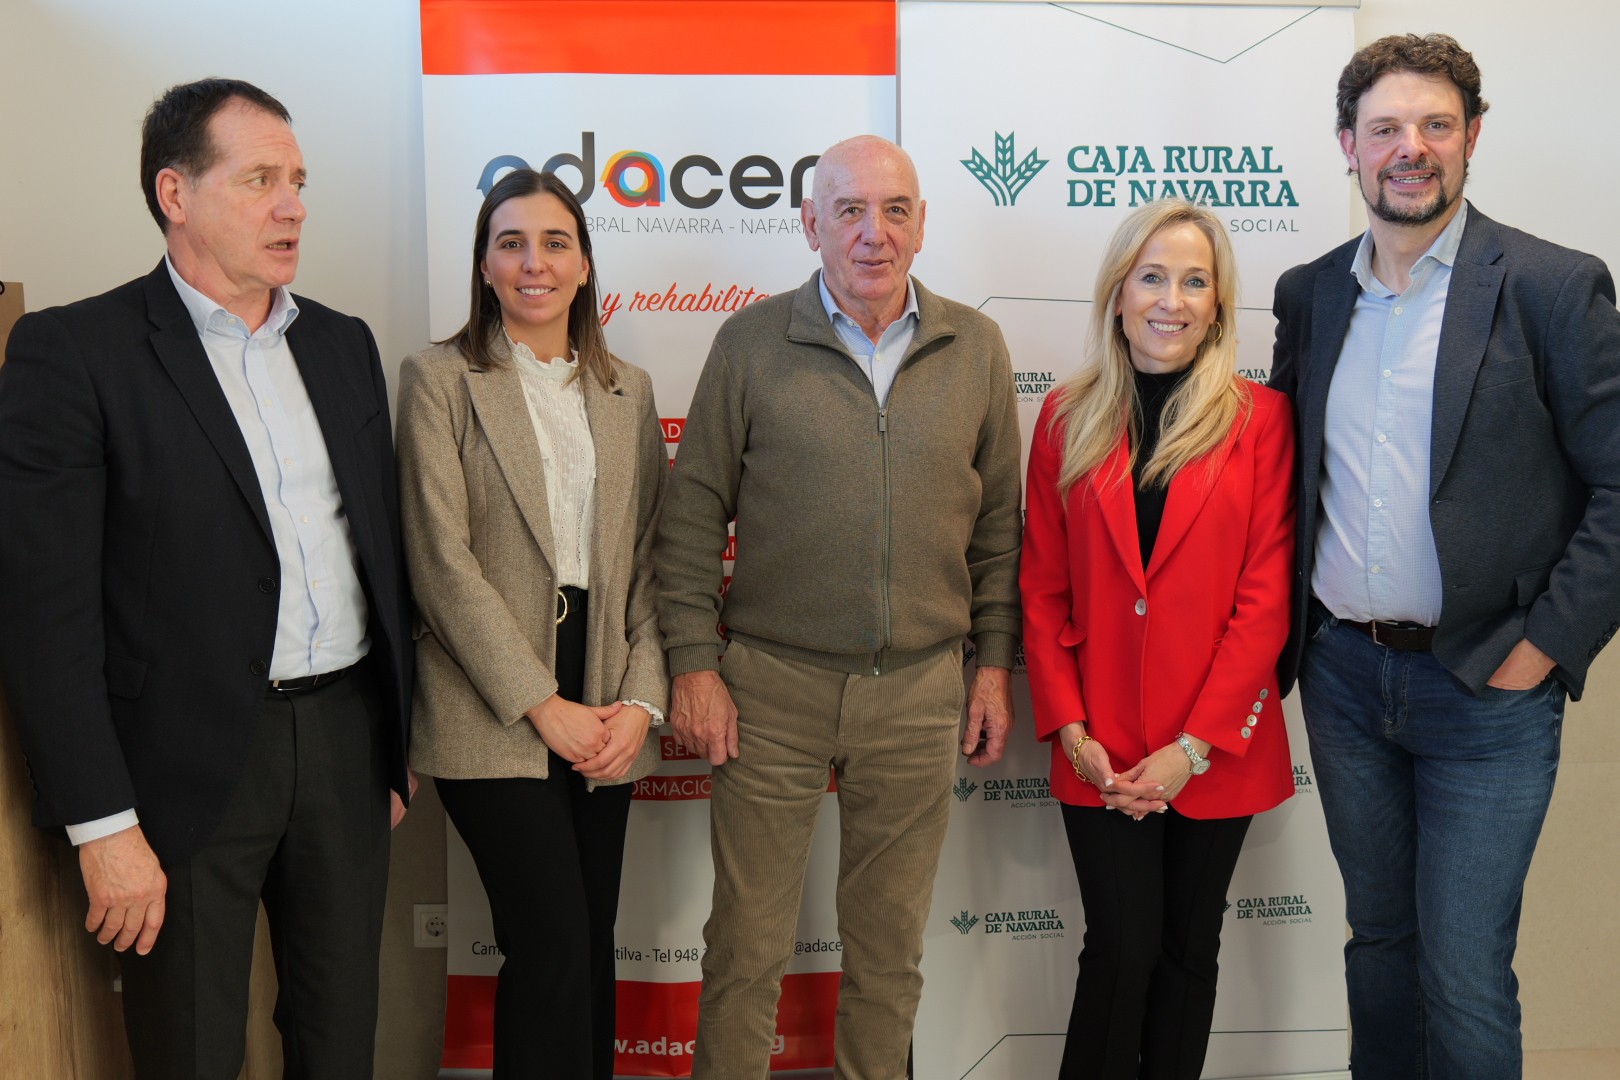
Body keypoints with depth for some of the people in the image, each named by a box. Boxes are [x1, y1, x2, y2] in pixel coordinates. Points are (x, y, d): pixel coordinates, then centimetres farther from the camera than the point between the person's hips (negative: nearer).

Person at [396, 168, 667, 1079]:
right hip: (497, 715, -4)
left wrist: (642, 701, -4)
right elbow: (442, 560, -8)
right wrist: (543, 706, -12)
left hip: (604, 715, 4)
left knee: (593, 945, 9)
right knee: (553, 947, -9)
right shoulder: (441, 379, 0)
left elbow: (652, 559, 9)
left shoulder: (629, 390, 13)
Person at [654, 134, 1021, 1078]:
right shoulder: (752, 342, -1)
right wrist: (693, 663, -4)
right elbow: (694, 514, 1)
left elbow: (997, 523, 9)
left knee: (891, 948, 14)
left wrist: (995, 663, 6)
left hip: (921, 690, 2)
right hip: (772, 687, -1)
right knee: (747, 947, 7)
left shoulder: (976, 348, 5)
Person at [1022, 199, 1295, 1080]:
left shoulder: (1260, 418, -2)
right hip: (1099, 749, 0)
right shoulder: (1068, 418, 3)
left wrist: (1195, 745, -11)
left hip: (1216, 750, 0)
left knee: (1188, 950, 12)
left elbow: (1265, 595, -6)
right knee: (1122, 950, 0)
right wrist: (1069, 727, -6)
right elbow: (1042, 587, 4)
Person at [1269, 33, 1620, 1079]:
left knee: (1464, 974, 0)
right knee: (1378, 937, 18)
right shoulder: (1310, 294, 7)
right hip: (1342, 673, 4)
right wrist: (1286, 626, 8)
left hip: (1484, 684, -4)